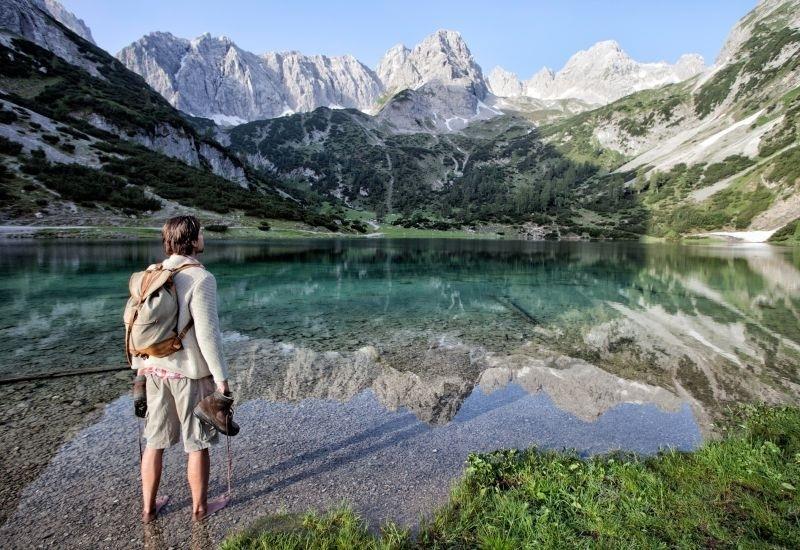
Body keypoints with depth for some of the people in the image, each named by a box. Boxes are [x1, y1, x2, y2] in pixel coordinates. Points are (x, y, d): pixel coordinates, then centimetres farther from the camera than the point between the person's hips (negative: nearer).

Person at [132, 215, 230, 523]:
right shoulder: (200, 278, -18)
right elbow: (207, 333, -20)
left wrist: (140, 366, 18)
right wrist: (221, 377, -12)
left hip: (155, 370, 6)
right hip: (190, 372, -6)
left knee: (155, 440, 19)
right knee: (197, 443, 11)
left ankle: (148, 507, 35)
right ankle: (200, 507, 28)